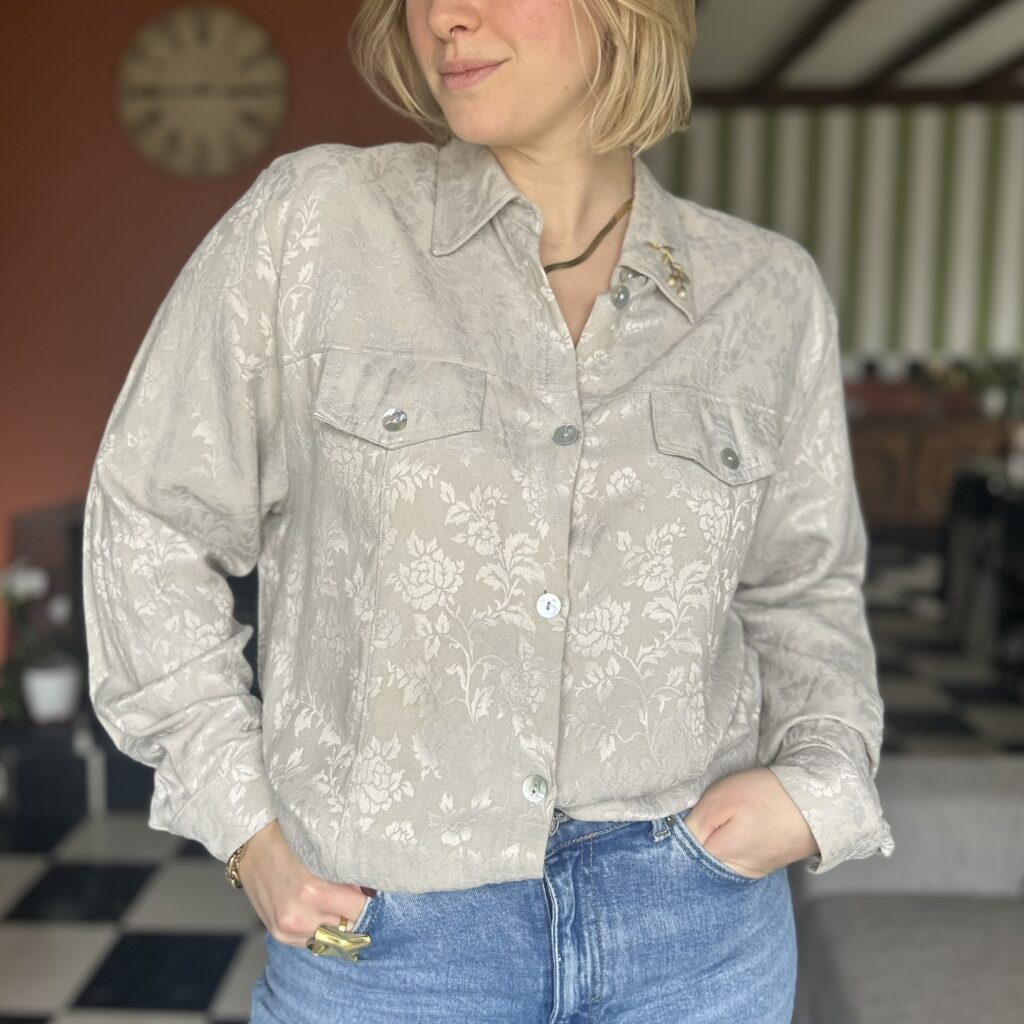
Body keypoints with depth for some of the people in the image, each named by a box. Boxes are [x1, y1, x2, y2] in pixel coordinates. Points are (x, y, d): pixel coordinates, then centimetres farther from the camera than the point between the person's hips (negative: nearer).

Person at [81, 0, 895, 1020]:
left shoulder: (768, 292, -1)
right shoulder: (312, 219, -8)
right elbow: (154, 519, 0)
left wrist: (821, 781, -6)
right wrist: (244, 823, -3)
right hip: (384, 931, -1)